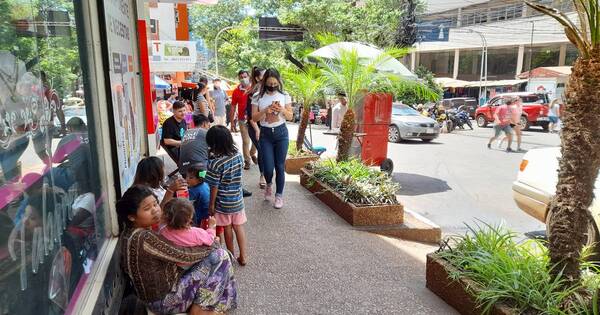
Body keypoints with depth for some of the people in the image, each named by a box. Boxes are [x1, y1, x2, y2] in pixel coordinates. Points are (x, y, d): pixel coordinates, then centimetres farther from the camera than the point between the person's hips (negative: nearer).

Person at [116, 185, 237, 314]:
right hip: (164, 300, -10)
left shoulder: (130, 231, -2)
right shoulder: (144, 238, -31)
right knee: (220, 256, -12)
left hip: (157, 293, 10)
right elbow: (184, 256, -26)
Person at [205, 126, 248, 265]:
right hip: (237, 200, 4)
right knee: (239, 227, 17)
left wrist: (211, 204, -6)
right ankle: (243, 257, 24)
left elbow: (214, 187, -18)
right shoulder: (238, 155, -10)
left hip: (223, 203, -4)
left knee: (227, 229, 14)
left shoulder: (215, 163, -25)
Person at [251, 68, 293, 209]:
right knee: (268, 167, -4)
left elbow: (290, 116, 4)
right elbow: (254, 118, -4)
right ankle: (268, 184, 32)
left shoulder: (284, 96, 2)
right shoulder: (258, 98, -1)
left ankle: (279, 195, 16)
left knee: (280, 166, 1)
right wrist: (265, 110, -20)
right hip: (265, 134, 0)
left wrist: (282, 110, -16)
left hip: (281, 133, 0)